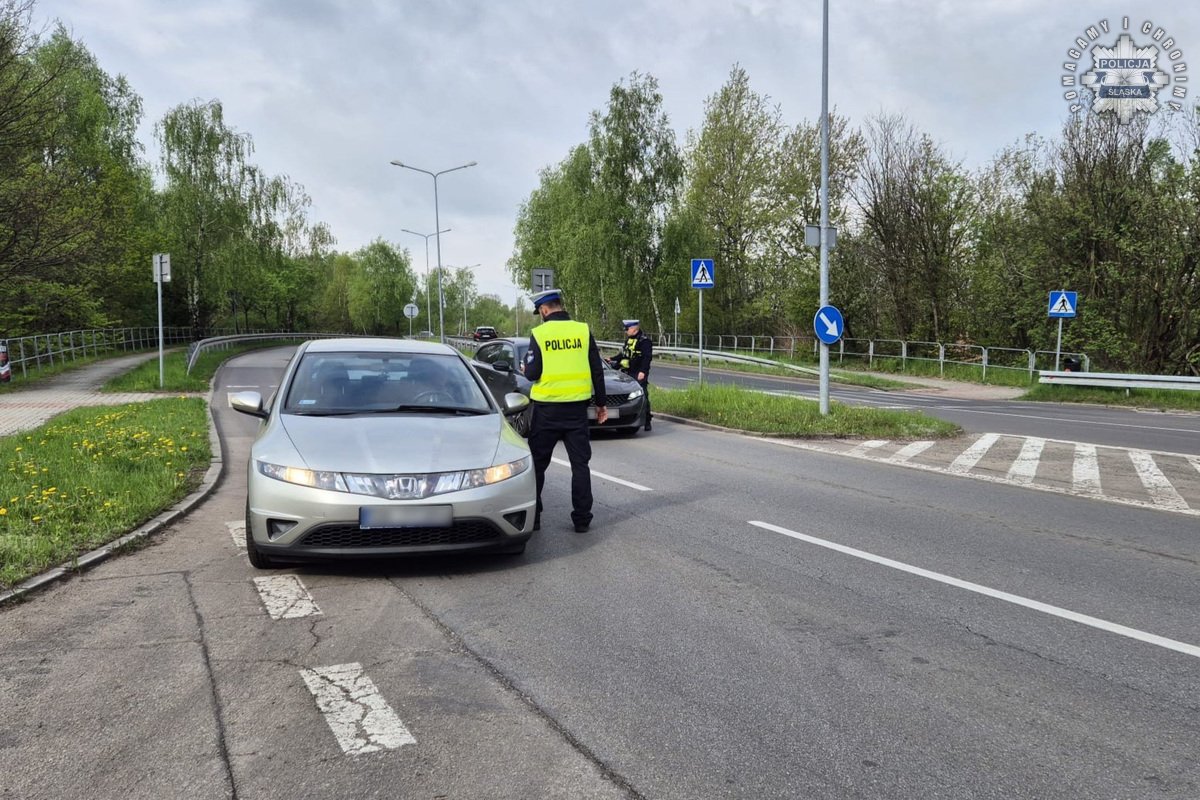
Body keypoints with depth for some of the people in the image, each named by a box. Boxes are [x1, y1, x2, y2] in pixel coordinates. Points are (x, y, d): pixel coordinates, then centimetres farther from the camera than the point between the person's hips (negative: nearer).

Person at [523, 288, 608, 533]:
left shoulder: (539, 334, -7)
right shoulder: (583, 331, 1)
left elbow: (532, 373, -10)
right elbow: (597, 370, 3)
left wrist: (526, 365, 13)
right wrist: (602, 403, 12)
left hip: (547, 408, -2)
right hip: (577, 407, 2)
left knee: (537, 463, 10)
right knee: (580, 463, 9)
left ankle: (532, 517, 13)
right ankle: (582, 519, 9)